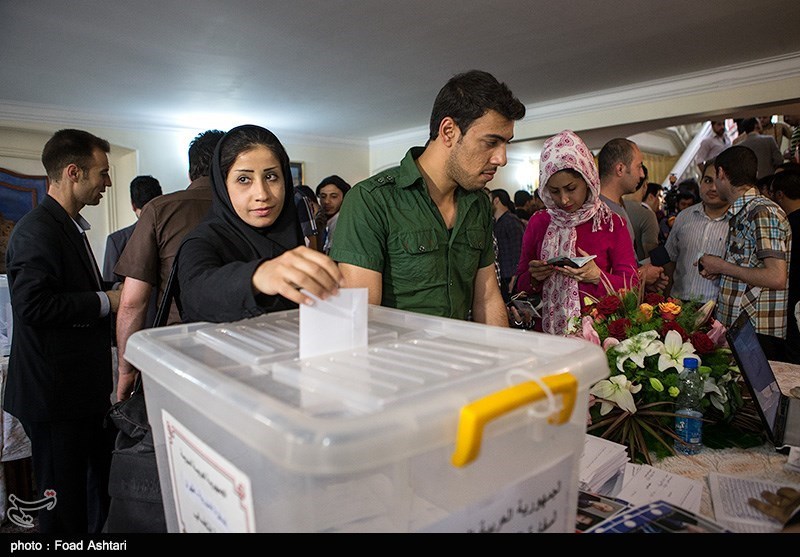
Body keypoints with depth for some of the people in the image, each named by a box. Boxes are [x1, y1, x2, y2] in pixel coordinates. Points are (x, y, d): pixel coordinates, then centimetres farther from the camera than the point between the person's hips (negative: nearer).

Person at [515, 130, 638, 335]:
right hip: (547, 329, 2)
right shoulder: (538, 223, 8)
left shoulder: (612, 223, 5)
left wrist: (597, 277, -13)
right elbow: (520, 284, 14)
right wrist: (533, 278, -8)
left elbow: (632, 285, 4)